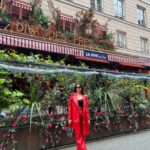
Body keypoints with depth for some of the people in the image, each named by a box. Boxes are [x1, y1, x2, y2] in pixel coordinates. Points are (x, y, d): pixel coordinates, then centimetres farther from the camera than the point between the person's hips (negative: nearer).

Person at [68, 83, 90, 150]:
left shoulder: (85, 97, 7)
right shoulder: (72, 96, 1)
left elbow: (86, 108, 7)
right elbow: (70, 107, 0)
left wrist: (88, 119, 3)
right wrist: (69, 118, -5)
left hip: (83, 117, 3)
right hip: (76, 117, -3)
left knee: (82, 135, 8)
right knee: (78, 135, -2)